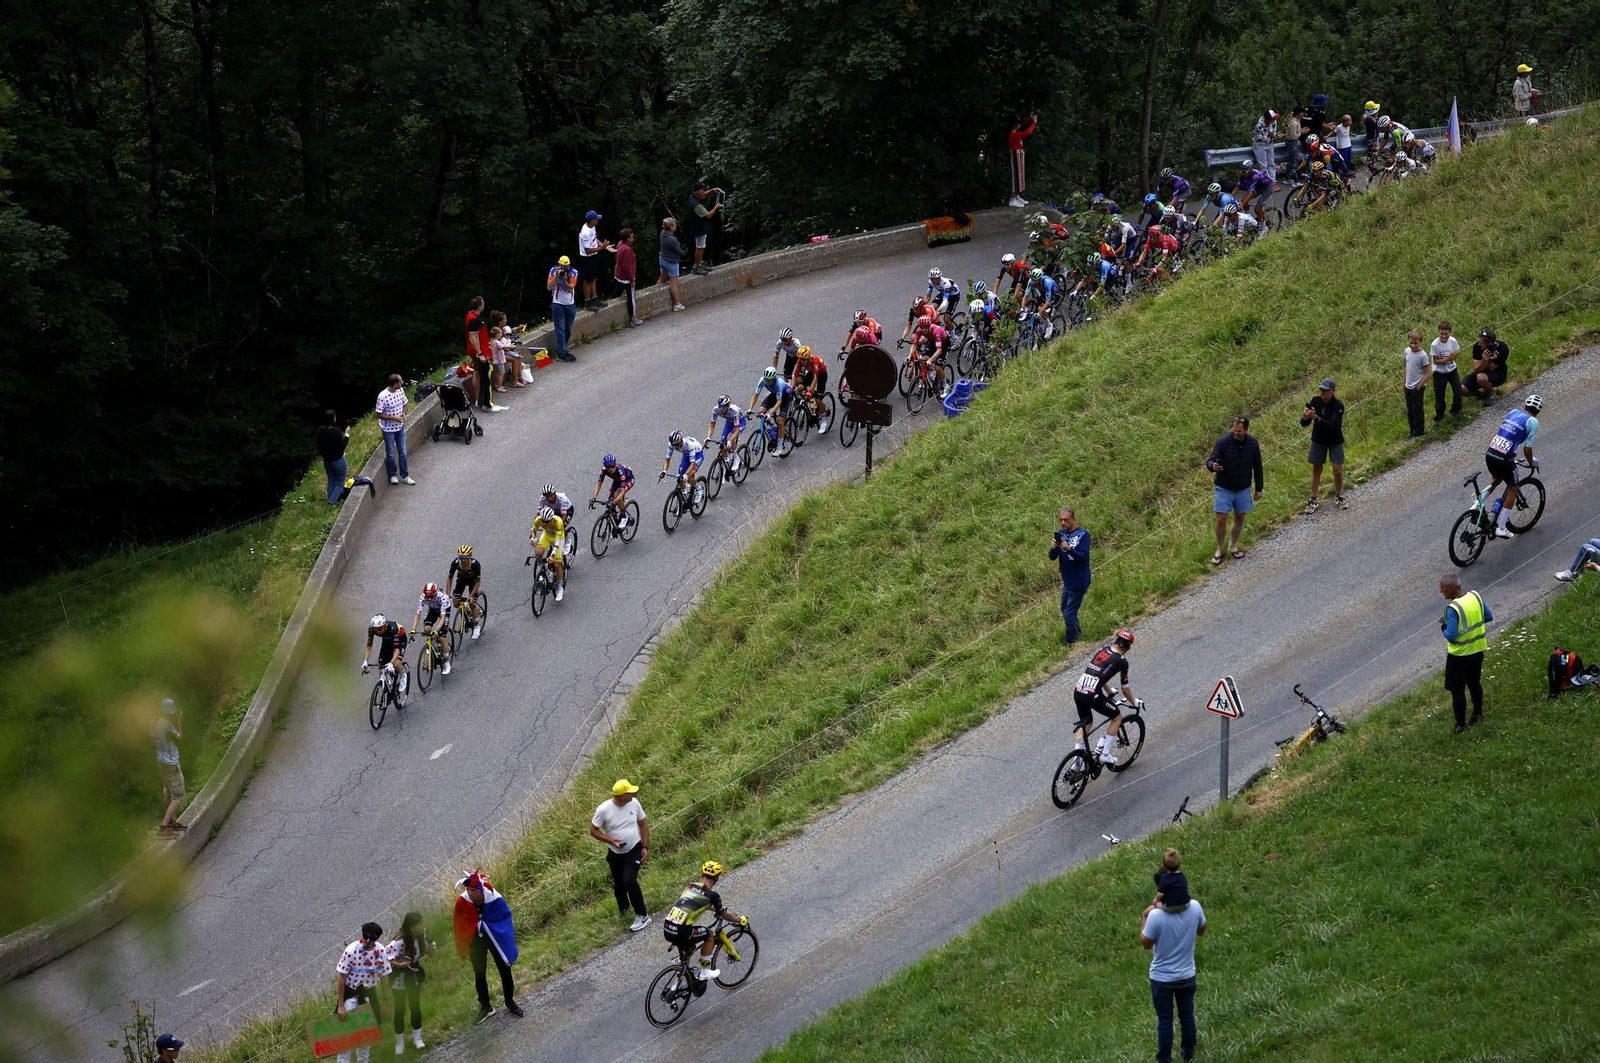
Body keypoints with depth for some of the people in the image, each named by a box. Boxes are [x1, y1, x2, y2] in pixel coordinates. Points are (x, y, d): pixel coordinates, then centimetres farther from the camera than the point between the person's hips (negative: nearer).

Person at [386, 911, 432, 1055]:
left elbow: (431, 953, -3)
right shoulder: (399, 942, -31)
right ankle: (399, 1042, 24)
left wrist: (428, 939, -18)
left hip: (414, 977, 5)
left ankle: (417, 1038, 32)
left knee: (415, 1006, 15)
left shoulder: (420, 936, -12)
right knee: (400, 1010, 8)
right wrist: (399, 965, -46)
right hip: (399, 979, -5)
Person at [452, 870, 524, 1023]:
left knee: (504, 970, 13)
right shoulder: (462, 902, -23)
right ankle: (485, 1008, 31)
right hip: (476, 940, 1)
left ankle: (510, 1003, 35)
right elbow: (461, 927, -8)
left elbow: (505, 919, -12)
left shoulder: (495, 899, -28)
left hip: (495, 938, -1)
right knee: (479, 974, 14)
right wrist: (463, 948, 1)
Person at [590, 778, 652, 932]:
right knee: (619, 885, 13)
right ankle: (623, 908, 42)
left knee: (629, 880, -18)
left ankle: (642, 916, -8)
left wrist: (645, 847, -3)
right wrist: (611, 840, -24)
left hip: (634, 850, -1)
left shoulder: (634, 803, -12)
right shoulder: (604, 809, -21)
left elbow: (643, 824, 2)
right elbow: (593, 831, -10)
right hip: (615, 854, 1)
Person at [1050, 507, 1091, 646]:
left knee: (1069, 614, -1)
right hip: (1067, 581, 7)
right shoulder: (1061, 533, 2)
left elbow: (1084, 557, -23)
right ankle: (1077, 634, 41)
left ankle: (1069, 643, 14)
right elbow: (1053, 557, 1)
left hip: (1078, 582, -7)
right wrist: (1053, 548, -22)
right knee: (1065, 610, 22)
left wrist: (1069, 549, -39)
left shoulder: (1083, 534, -16)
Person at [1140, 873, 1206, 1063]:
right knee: (1187, 1016, 22)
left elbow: (1146, 943, -14)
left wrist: (1145, 918, -2)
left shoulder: (1156, 915, -28)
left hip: (1162, 978, -3)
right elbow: (1201, 930, 2)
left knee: (1165, 1020, 13)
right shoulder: (1195, 908, -18)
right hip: (1186, 975, 3)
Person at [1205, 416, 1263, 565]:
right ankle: (1219, 550, 21)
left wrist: (1259, 489, 5)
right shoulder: (1223, 442, -21)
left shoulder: (1253, 443, -11)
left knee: (1240, 519, 13)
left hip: (1243, 489, 3)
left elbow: (1257, 467, 1)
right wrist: (1213, 466, -45)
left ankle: (1233, 547, 34)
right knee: (1221, 520, 0)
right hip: (1223, 488, -3)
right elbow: (1210, 460, -20)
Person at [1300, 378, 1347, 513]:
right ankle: (1313, 500, 17)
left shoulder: (1338, 406, -23)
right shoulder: (1315, 402, -12)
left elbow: (1333, 425, -35)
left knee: (1338, 470, 1)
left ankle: (1339, 497, 22)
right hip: (1318, 441, 3)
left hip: (1335, 441, -3)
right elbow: (1304, 424, -10)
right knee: (1316, 470, 8)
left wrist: (1317, 418, -48)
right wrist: (1305, 418, -34)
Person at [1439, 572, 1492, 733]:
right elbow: (1489, 617, 5)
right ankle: (1478, 713, 44)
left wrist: (1444, 629, -6)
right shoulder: (1475, 596, -7)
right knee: (1474, 683, 27)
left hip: (1459, 655, -7)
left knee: (1457, 690, 9)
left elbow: (1451, 635, -27)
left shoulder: (1453, 609, -28)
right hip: (1477, 651, 7)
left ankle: (1461, 725, 16)